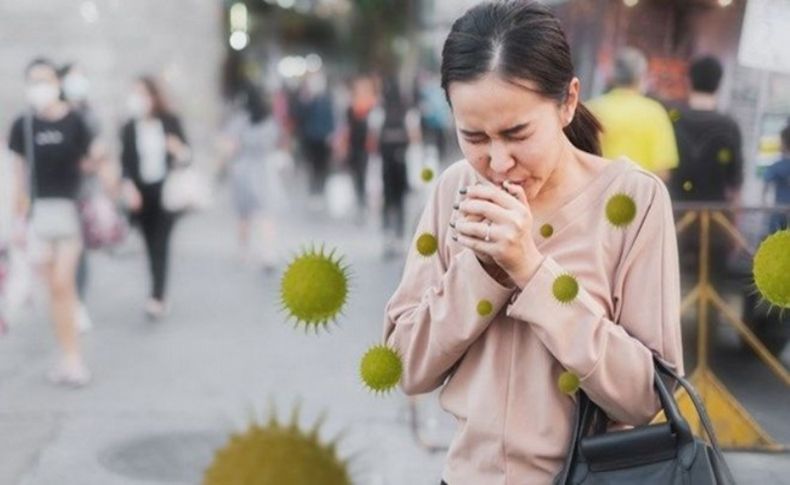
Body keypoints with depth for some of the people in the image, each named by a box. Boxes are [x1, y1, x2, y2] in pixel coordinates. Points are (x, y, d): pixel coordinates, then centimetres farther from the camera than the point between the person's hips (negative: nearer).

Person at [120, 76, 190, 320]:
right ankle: (159, 297, 19)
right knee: (152, 245, 8)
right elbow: (126, 161, 2)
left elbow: (185, 154, 5)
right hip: (141, 192, 2)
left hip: (166, 190, -2)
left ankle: (157, 297, -15)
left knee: (160, 243, -11)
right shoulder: (129, 128, 3)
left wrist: (180, 152, -19)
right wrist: (128, 184, -15)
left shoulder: (171, 122, 0)